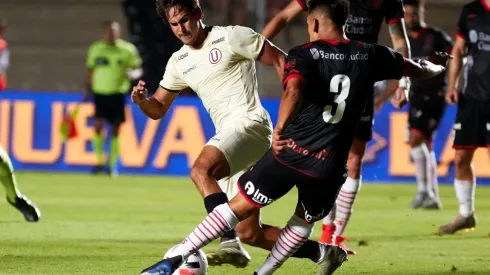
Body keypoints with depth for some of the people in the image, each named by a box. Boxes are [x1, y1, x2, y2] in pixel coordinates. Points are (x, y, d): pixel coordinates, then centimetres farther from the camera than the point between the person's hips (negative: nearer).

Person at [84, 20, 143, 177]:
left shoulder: (127, 50, -2)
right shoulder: (95, 49, 5)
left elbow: (138, 70, 3)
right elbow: (90, 69, 16)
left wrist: (133, 74, -19)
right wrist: (89, 88, 11)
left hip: (118, 94, -1)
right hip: (100, 92, 1)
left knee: (115, 130, 0)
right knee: (98, 125, -13)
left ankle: (113, 165, 11)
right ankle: (100, 161, -1)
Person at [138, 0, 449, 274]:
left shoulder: (304, 54, -2)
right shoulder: (369, 56, 8)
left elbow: (294, 90, -24)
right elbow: (412, 67, 26)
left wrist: (280, 130, -34)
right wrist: (434, 68, 46)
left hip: (290, 151, -2)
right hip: (329, 166, 2)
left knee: (241, 206, 8)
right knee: (304, 221, 26)